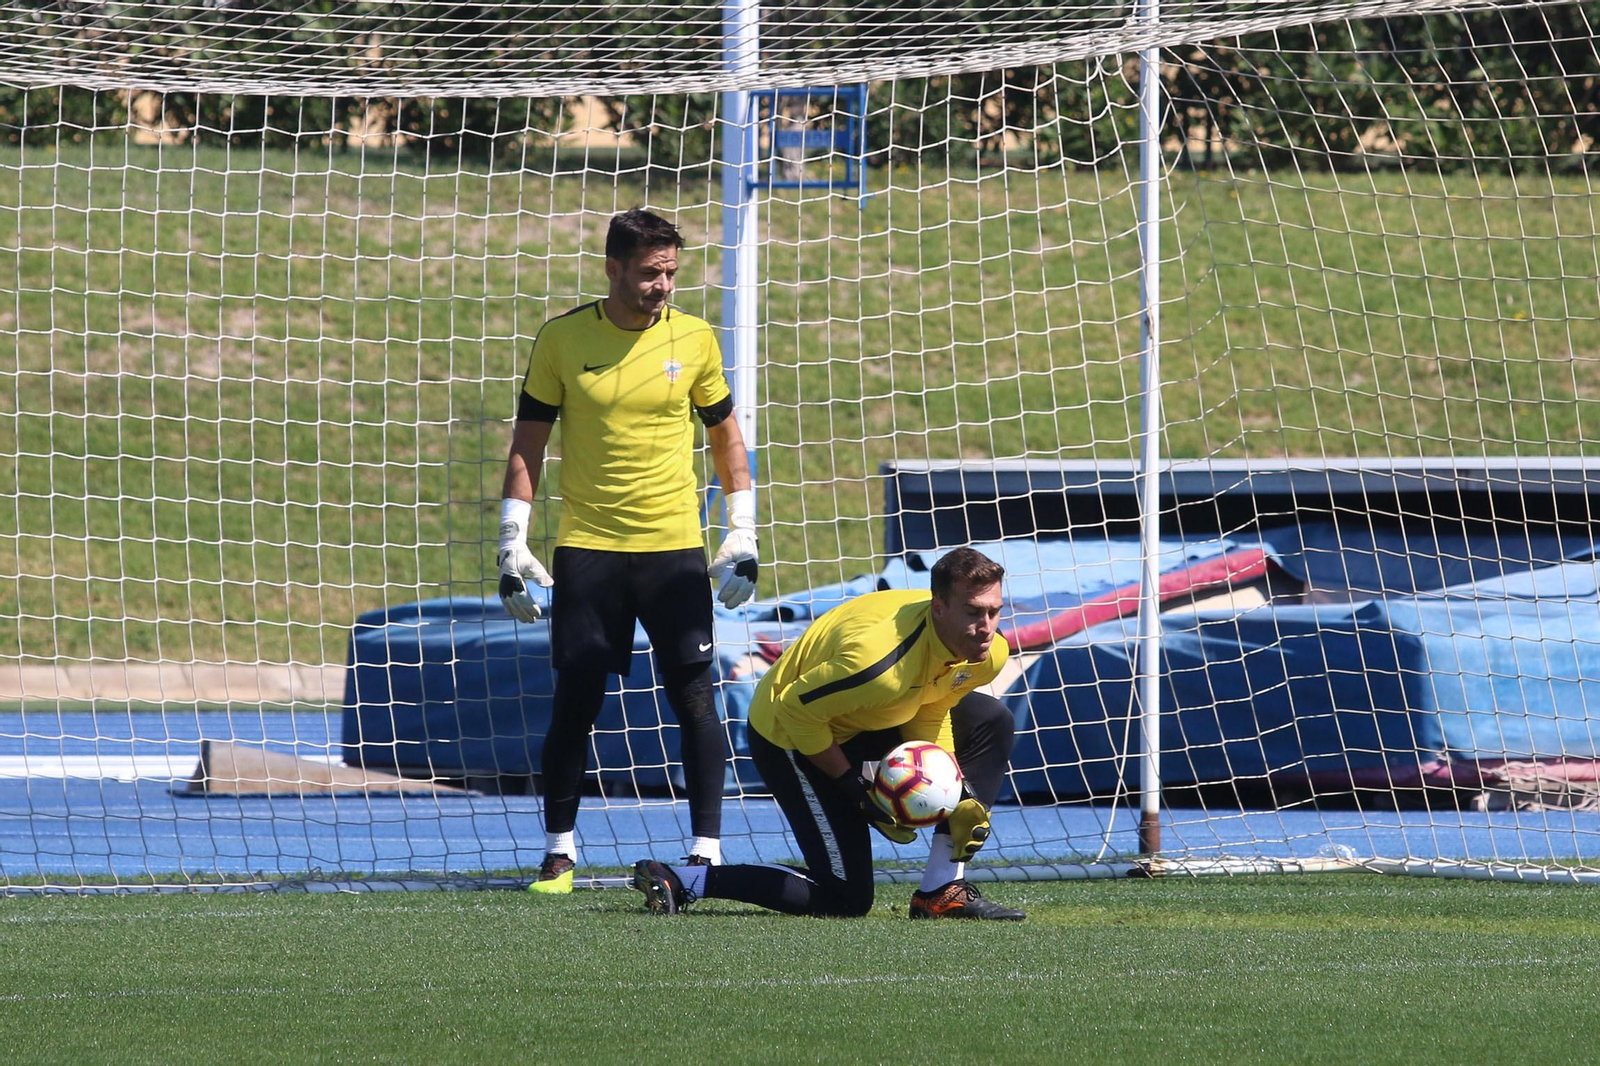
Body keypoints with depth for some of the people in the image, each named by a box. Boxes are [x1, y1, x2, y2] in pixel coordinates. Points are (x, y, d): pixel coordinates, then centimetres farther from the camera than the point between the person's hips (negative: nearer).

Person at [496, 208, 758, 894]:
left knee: (694, 698, -5)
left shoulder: (693, 339, 3)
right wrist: (513, 544, -1)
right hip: (586, 549, -1)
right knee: (575, 701, -2)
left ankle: (707, 851, -1)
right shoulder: (561, 340, 0)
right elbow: (527, 444, 6)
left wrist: (743, 536, 7)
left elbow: (726, 437, 14)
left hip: (674, 548, 1)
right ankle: (558, 852, 9)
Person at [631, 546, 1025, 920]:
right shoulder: (882, 659, -39)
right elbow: (796, 709, -28)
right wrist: (858, 789, -23)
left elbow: (928, 716, 0)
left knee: (991, 721, 0)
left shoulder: (987, 653, -14)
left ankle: (943, 891, 2)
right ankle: (677, 882, -6)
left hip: (864, 723, 9)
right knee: (845, 899, -10)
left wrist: (957, 797, -13)